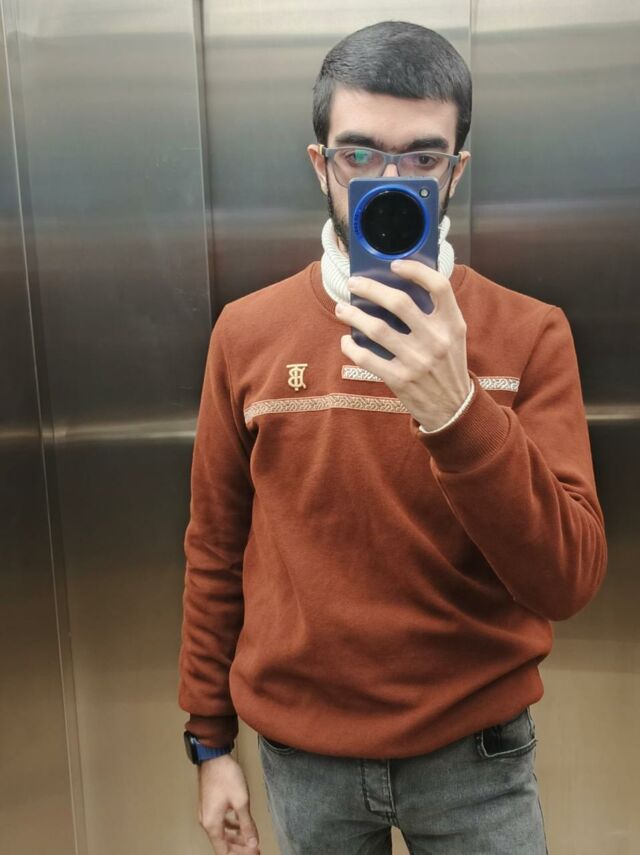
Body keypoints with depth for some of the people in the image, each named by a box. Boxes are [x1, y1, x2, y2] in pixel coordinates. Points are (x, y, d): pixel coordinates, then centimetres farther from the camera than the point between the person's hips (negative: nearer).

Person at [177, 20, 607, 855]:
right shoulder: (247, 332, -7)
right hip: (303, 754, 1)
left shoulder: (529, 332, -11)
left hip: (478, 754, -1)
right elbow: (216, 551, 0)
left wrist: (458, 411, -33)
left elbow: (568, 582, -18)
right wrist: (210, 741, 6)